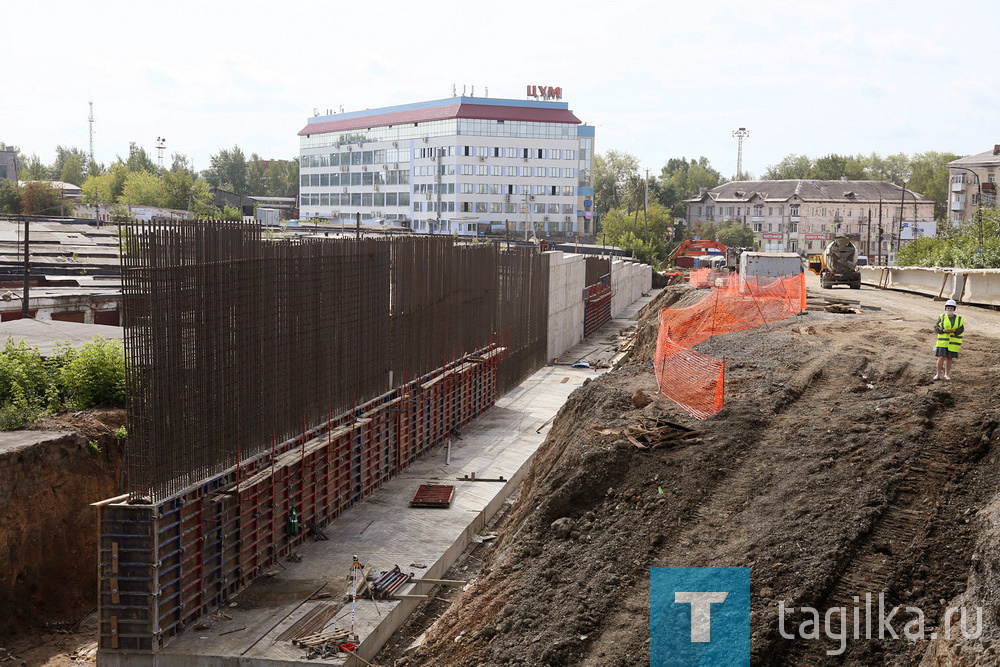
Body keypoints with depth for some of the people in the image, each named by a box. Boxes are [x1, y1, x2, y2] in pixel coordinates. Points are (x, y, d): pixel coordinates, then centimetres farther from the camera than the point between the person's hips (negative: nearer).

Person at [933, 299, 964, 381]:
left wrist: (953, 331, -21)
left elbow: (961, 330, -4)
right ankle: (938, 374, 0)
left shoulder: (959, 319, 3)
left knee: (949, 358, 6)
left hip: (953, 342, 1)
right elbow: (936, 328, -3)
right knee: (941, 357, -6)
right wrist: (943, 330, -20)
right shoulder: (941, 317, 2)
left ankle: (947, 374, 16)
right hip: (942, 341, -1)